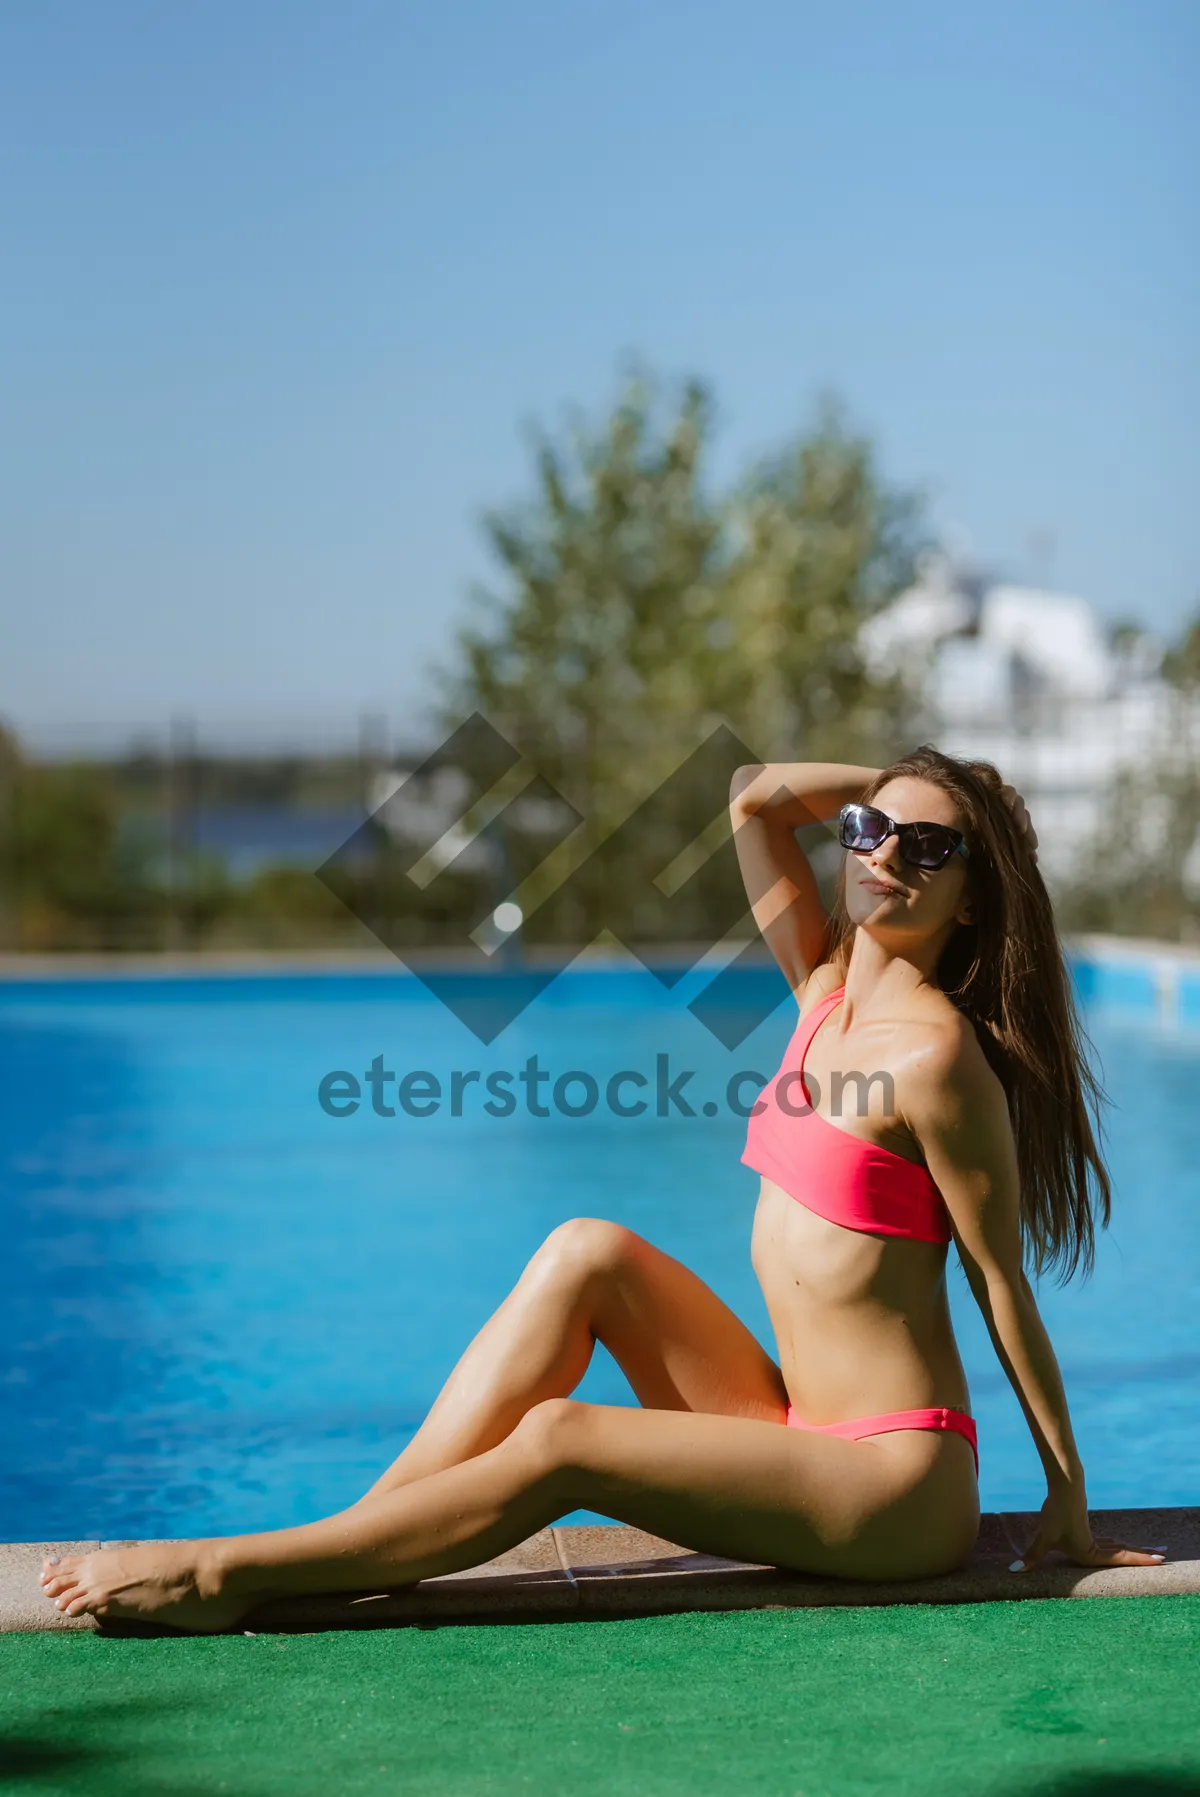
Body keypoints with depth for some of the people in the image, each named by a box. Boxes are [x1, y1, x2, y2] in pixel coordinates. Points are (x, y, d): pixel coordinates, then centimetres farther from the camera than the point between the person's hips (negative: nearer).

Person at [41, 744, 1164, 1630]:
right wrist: (893, 780, 7)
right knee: (588, 1253, -7)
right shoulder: (827, 984, 7)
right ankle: (358, 1537, -9)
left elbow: (1003, 1285, -11)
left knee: (558, 1442, -20)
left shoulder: (933, 1051, -16)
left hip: (896, 1488, -8)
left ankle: (230, 1575, -10)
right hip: (800, 1438, 8)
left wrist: (1068, 1495, -6)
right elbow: (754, 797, 12)